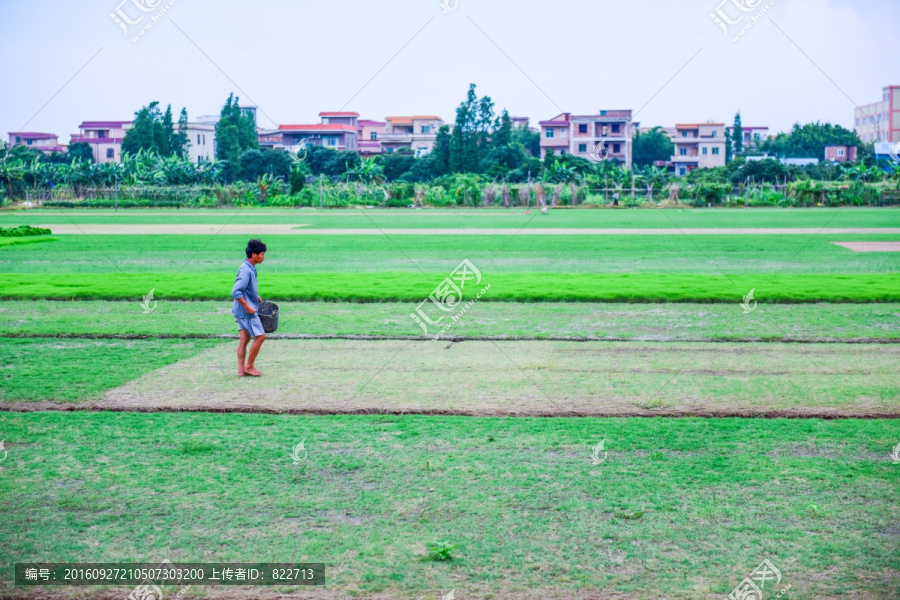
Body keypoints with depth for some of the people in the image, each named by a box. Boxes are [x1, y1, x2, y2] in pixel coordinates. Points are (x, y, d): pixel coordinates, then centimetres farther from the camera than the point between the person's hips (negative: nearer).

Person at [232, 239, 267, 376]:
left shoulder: (250, 269, 8)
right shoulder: (246, 271, -22)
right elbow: (235, 292, -28)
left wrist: (256, 297, 16)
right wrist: (247, 307, -24)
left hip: (242, 311, 9)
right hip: (247, 312, -9)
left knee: (244, 339, 10)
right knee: (260, 336, -2)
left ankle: (241, 369, 13)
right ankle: (249, 367, 6)